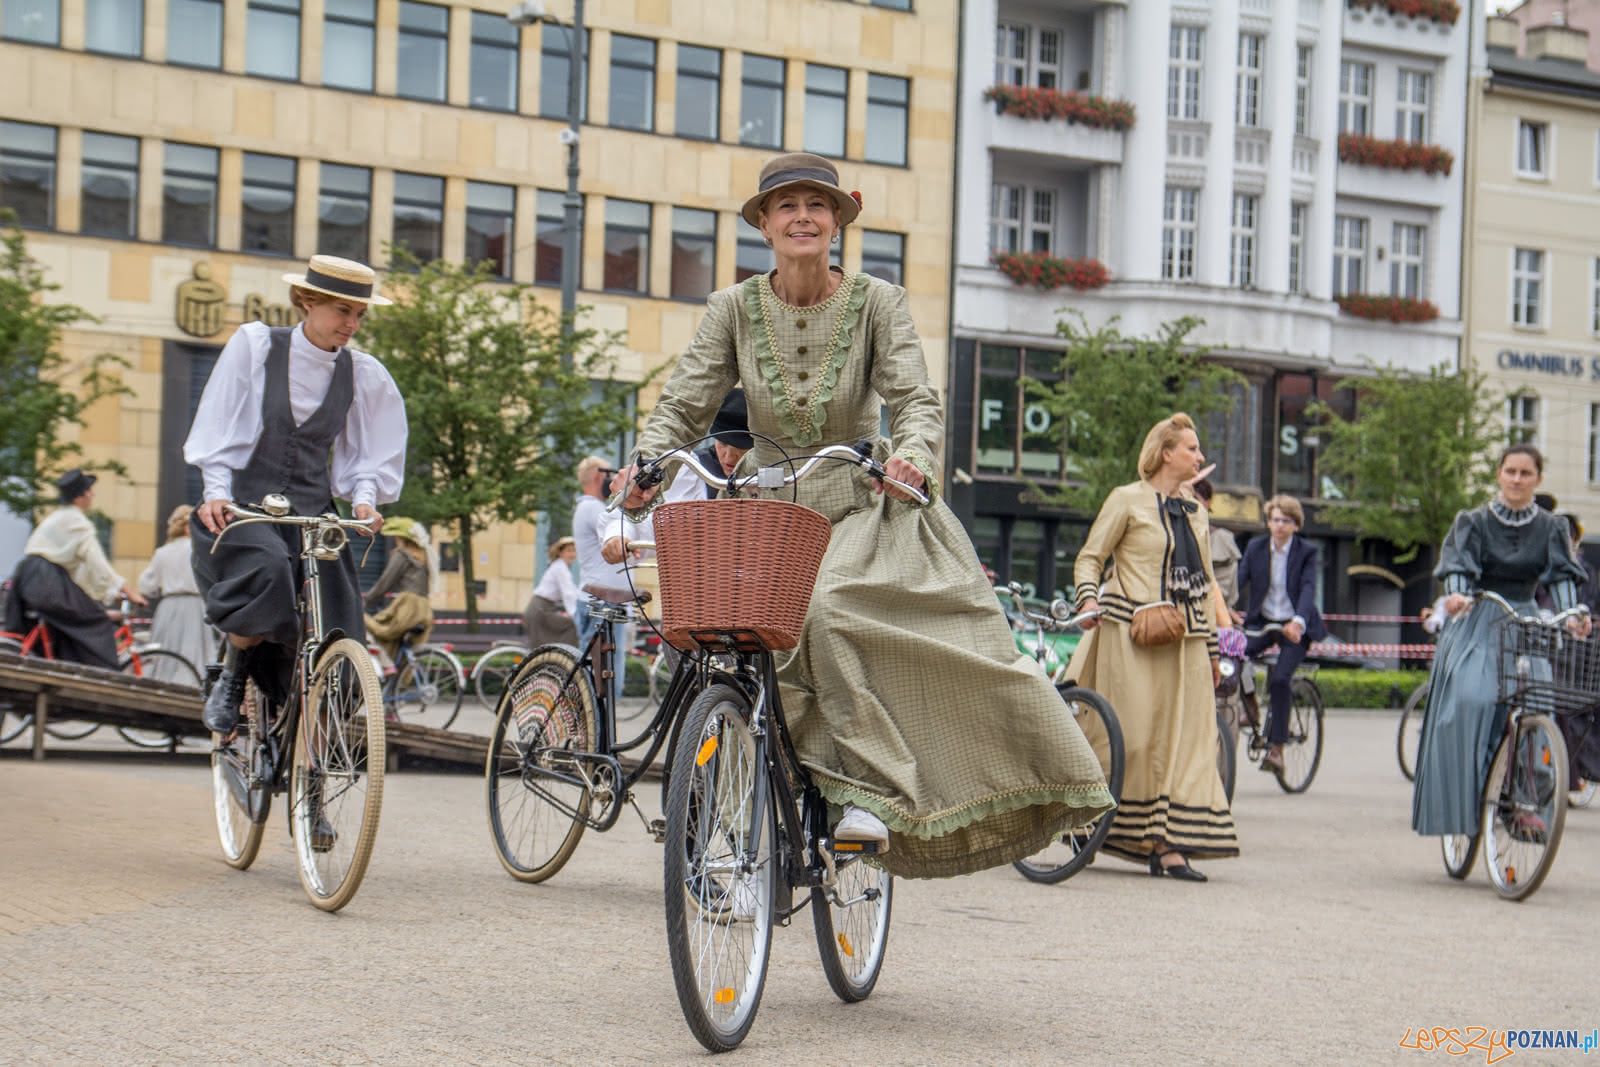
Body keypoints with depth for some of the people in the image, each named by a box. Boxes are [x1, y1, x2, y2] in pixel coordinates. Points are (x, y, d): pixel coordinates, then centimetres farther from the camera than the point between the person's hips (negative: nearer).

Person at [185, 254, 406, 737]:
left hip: (313, 513, 3)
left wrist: (364, 498, -8)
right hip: (244, 503, -3)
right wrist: (216, 490, -12)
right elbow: (218, 426, -1)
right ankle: (232, 676, -6)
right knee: (266, 573, -35)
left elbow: (371, 455, 11)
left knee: (334, 639, -12)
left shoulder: (363, 375, 3)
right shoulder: (254, 344, -2)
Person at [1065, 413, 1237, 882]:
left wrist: (1211, 649, 19)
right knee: (1135, 738, -8)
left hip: (1184, 641, 6)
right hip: (1132, 635, -6)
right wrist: (1088, 598, -21)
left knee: (1183, 739, -1)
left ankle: (1168, 845, -1)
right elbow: (1090, 557, -1)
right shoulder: (1127, 500, 1)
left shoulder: (1194, 512, 19)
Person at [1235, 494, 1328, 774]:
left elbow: (1308, 589, -19)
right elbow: (1240, 579, -7)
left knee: (1280, 678, -22)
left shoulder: (1306, 552, -6)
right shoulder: (1255, 547, 3)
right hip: (1261, 622, 3)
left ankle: (1276, 748, -15)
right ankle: (1248, 704, 5)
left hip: (1294, 627, -3)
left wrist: (1299, 621, -37)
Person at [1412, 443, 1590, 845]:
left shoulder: (1551, 528, 8)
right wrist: (1456, 594, -32)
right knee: (1469, 699, -23)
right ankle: (1462, 795, -16)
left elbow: (1562, 575, -3)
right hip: (1476, 625, -2)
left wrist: (1572, 614, -23)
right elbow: (1457, 564, -9)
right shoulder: (1474, 522, 4)